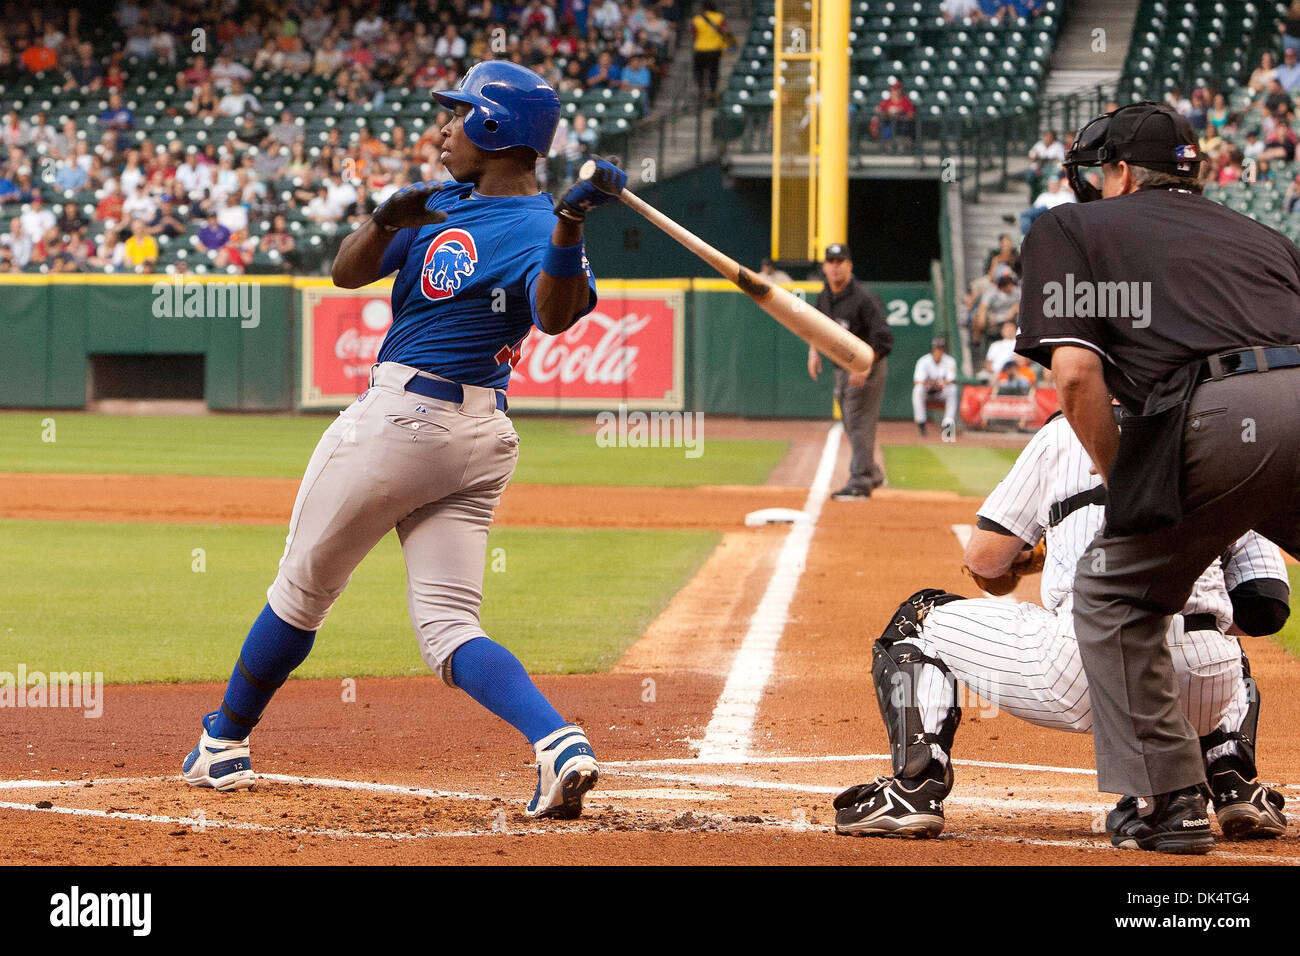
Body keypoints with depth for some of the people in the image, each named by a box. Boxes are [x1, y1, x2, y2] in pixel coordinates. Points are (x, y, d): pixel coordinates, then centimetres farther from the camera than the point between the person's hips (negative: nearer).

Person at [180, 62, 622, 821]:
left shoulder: (536, 226, -14)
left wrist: (568, 227, -50)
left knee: (304, 588, 10)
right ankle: (558, 744, -22)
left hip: (403, 417, -9)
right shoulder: (438, 204, 14)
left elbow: (555, 316, -33)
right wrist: (386, 222, -14)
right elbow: (348, 272, 7)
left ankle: (225, 745, 26)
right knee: (449, 626, 0)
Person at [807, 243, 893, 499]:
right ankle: (871, 473, 30)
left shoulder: (864, 298, -19)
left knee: (860, 424, -10)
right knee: (851, 425, 15)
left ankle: (860, 483, -9)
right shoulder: (823, 297, 6)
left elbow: (883, 339, -21)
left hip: (867, 367, -8)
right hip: (842, 369, 8)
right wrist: (814, 351, 5)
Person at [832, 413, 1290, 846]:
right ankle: (1235, 785, 16)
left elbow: (982, 557, 18)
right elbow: (1267, 606, 17)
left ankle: (914, 787, 2)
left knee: (917, 621, 22)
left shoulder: (1064, 432, 17)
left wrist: (1018, 557, 43)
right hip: (1205, 691, 3)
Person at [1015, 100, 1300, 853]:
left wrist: (1122, 487, 18)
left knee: (1113, 594, 18)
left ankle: (1169, 800, 10)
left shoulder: (1070, 229, 22)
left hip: (1222, 416, -4)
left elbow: (1077, 373, 6)